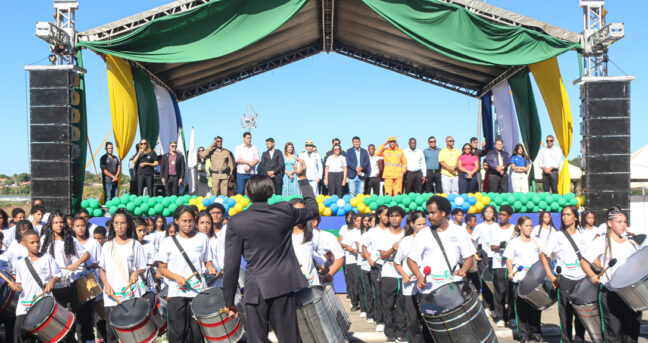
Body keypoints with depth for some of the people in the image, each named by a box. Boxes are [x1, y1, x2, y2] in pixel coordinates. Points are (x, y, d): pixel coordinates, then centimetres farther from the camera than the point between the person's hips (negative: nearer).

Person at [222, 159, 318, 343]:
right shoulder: (284, 211, -1)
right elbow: (313, 209, 19)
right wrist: (303, 178, 24)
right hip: (283, 288, 2)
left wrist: (229, 301, 3)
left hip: (256, 291, -2)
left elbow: (231, 265, -6)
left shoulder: (236, 222, -7)